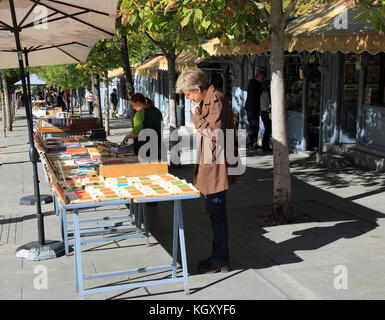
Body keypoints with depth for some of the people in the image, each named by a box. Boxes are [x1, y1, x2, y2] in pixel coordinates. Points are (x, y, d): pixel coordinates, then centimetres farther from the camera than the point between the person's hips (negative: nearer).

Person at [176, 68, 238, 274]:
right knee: (215, 213, 17)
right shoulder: (208, 100, 15)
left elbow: (214, 133, -23)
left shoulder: (216, 100, -16)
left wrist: (196, 117, -15)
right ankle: (218, 255, 28)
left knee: (217, 214, -2)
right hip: (209, 166, 10)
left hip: (216, 168, -10)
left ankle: (220, 261, 9)